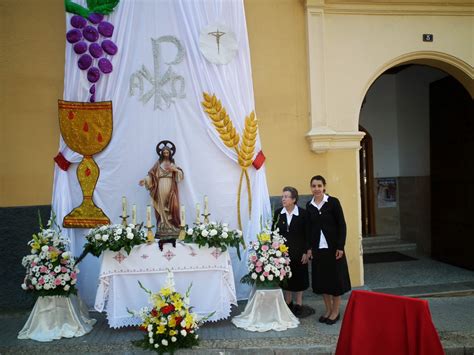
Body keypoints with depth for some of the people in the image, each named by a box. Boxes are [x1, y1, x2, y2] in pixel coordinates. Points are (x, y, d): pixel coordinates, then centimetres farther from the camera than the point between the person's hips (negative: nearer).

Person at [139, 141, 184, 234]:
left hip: (170, 187, 1)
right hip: (161, 186, -1)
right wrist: (145, 180, -14)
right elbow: (152, 174, 1)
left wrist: (174, 169, -10)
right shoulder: (159, 163, 8)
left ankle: (171, 225, 0)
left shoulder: (172, 163, 12)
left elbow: (181, 174, 6)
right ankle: (163, 226, -1)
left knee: (171, 205, -4)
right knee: (162, 205, -3)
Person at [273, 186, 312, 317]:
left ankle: (298, 304, 23)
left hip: (298, 251, -2)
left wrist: (306, 252, -9)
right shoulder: (278, 213, -1)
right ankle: (288, 303, 26)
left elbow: (307, 234, -6)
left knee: (299, 277, 9)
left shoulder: (303, 213, -8)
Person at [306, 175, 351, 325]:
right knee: (321, 279, 10)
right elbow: (309, 228, 7)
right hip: (318, 248, 4)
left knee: (335, 277, 6)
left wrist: (340, 247, -12)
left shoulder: (333, 202, -8)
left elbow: (342, 225, -8)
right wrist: (309, 248, 3)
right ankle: (328, 310, 26)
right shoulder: (309, 205, 3)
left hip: (332, 246, -4)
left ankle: (336, 311, 21)